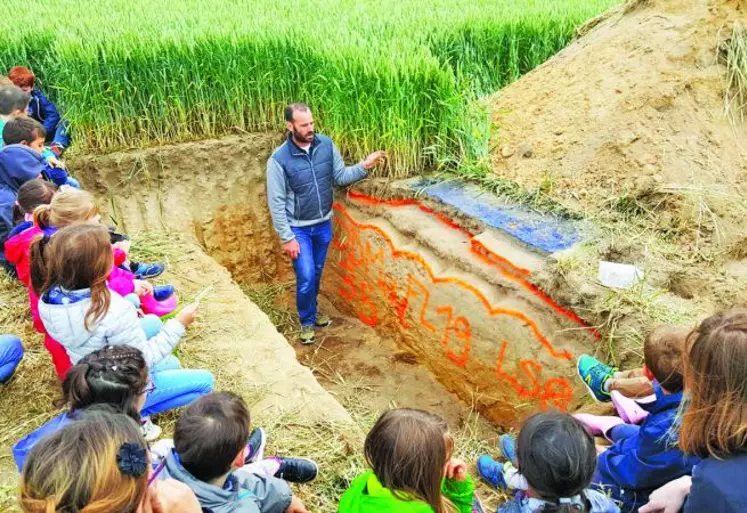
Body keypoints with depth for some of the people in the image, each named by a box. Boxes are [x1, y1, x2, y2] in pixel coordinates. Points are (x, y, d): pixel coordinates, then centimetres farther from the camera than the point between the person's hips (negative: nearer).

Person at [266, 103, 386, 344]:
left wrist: (364, 166, -17)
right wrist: (287, 238, -16)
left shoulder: (326, 145, -8)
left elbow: (340, 176, 1)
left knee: (317, 273, 19)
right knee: (306, 276, -4)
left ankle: (312, 312, 42)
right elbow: (276, 203, -16)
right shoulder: (279, 159, -21)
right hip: (298, 228, -4)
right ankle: (306, 321, 20)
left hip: (323, 224, 5)